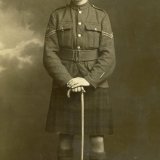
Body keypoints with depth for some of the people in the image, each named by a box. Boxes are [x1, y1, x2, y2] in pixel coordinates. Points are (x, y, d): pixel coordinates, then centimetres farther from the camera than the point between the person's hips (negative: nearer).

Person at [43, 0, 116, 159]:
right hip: (64, 87, 1)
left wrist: (88, 80, -18)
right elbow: (49, 55, -3)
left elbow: (108, 57, -5)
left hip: (95, 86, 0)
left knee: (97, 140, 1)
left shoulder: (102, 16, 3)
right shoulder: (56, 16, 4)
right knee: (64, 138, 4)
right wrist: (68, 81, -16)